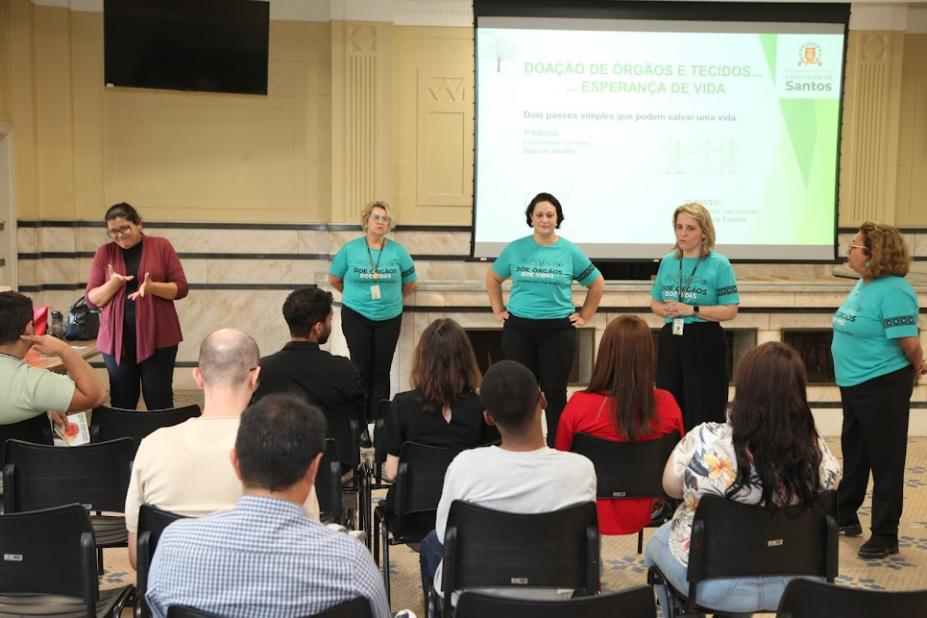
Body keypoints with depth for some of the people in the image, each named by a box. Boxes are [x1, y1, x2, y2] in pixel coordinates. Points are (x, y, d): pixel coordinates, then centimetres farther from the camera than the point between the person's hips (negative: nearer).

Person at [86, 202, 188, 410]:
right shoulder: (104, 253, 7)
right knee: (121, 404, 3)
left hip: (157, 336, -2)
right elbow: (92, 299, 7)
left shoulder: (161, 246, 3)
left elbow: (181, 287, 0)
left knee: (159, 402, -1)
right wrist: (113, 284, -12)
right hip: (116, 338, 2)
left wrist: (152, 287, -17)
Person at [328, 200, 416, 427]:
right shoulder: (350, 249, -4)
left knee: (381, 372, 5)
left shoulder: (398, 251, -3)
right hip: (356, 317, -1)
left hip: (389, 318, 1)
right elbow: (334, 280, 8)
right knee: (361, 370, 2)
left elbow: (409, 284, 9)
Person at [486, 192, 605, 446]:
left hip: (558, 329, -1)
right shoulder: (515, 249, 3)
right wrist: (498, 310, 10)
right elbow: (493, 278, 17)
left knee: (554, 391, 4)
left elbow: (597, 284, 11)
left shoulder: (570, 252, 0)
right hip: (518, 329, 1)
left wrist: (585, 316, 7)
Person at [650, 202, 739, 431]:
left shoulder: (719, 264, -5)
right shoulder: (667, 261, 9)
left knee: (703, 414, -2)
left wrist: (690, 310, -18)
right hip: (670, 341, 5)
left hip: (705, 344, -5)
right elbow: (654, 302, 16)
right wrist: (665, 309, -7)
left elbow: (730, 311, -10)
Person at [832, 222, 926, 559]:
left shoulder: (893, 291, -22)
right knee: (853, 452, 20)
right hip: (853, 383, 10)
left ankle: (885, 536, 12)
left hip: (883, 386, -9)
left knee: (884, 460, 1)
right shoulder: (862, 284, 7)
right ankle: (844, 516, 36)